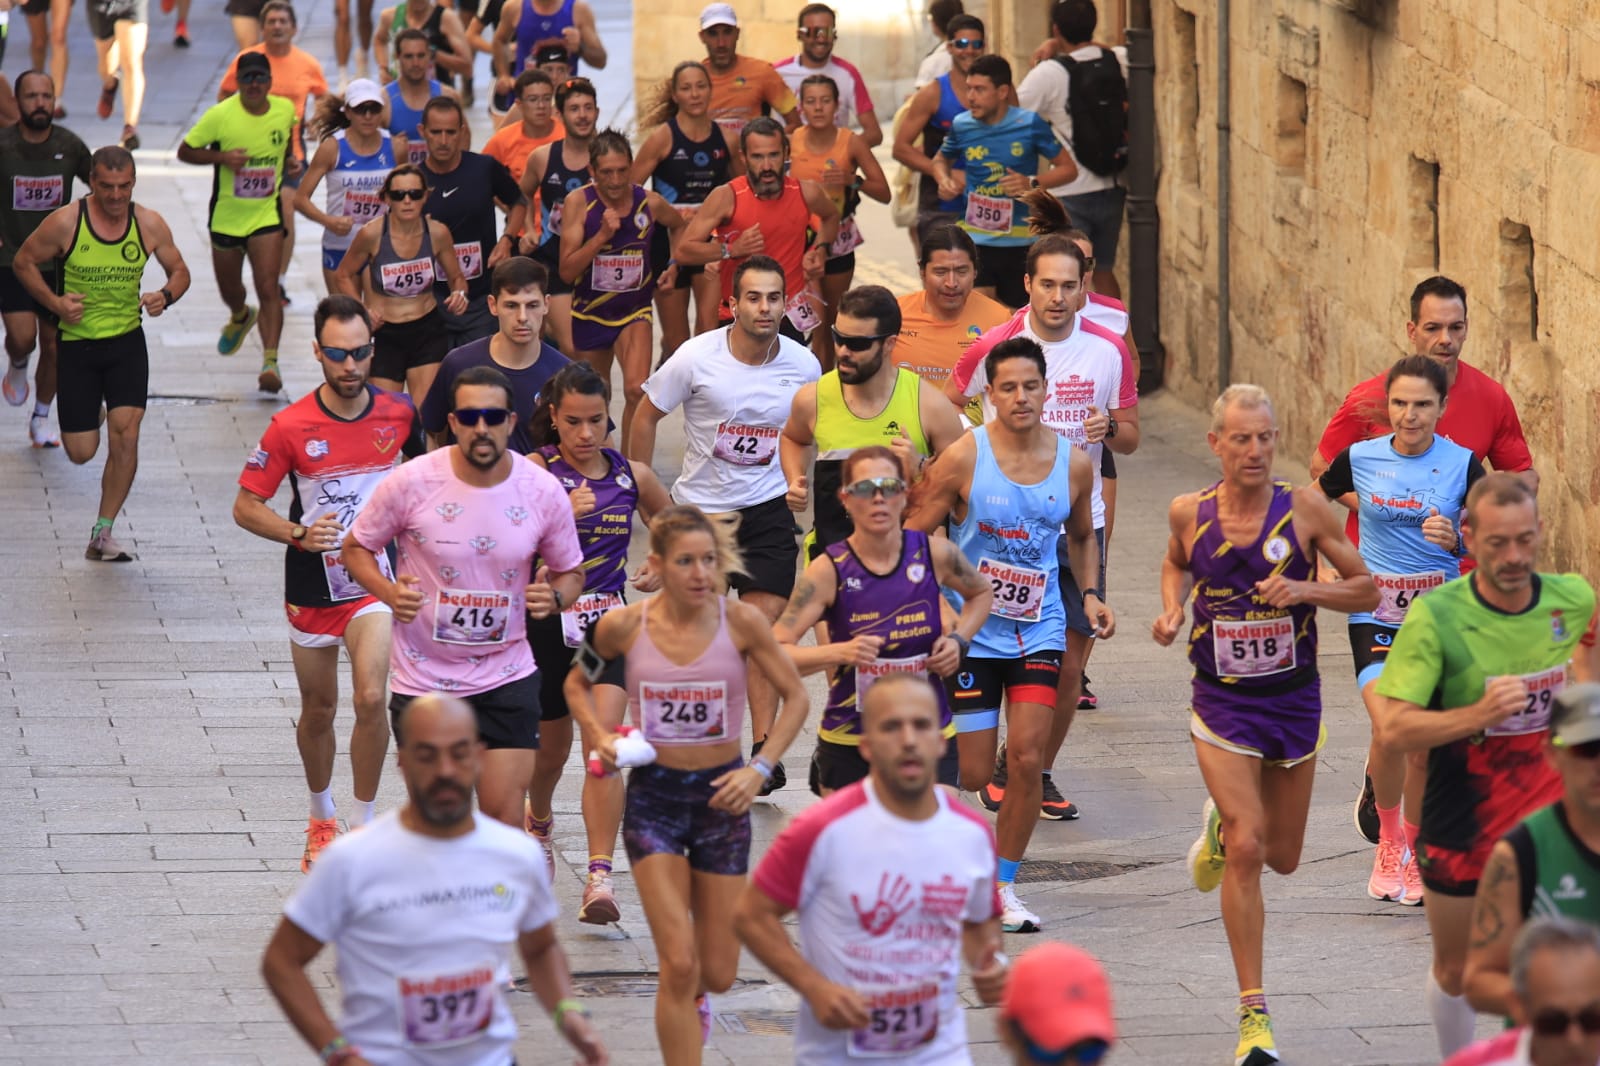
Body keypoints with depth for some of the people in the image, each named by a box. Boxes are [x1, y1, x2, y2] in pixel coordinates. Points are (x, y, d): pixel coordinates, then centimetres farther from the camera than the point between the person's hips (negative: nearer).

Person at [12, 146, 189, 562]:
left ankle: (102, 534, -3)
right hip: (77, 341, -1)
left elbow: (180, 271, 9)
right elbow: (23, 262, 0)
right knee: (80, 451, 1)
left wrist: (165, 296, -14)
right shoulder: (65, 223, -13)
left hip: (127, 342, 1)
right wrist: (54, 302, -14)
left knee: (125, 434, -14)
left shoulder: (150, 225, -5)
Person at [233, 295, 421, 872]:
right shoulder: (290, 426, -13)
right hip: (311, 586, 0)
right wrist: (299, 533, -22)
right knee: (318, 711, 12)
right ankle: (321, 819, 37)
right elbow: (246, 507, -7)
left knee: (371, 699, -18)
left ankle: (363, 828, -5)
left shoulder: (399, 413, -5)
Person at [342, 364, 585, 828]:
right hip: (423, 680, -1)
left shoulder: (543, 491, -6)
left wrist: (555, 596, -15)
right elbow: (356, 548, 1)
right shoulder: (411, 483, -12)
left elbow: (570, 572, 9)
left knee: (506, 819, -5)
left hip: (507, 680, 1)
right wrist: (390, 593, -19)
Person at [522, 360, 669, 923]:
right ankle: (539, 821, 52)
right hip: (546, 621, -1)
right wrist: (560, 515, -29)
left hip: (608, 624, 1)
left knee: (603, 745, -17)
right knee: (551, 748, 17)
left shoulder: (632, 476, 4)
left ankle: (600, 878, -22)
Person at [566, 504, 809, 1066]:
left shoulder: (741, 622, -11)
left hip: (721, 794, 1)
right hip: (653, 794, -1)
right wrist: (601, 738, -7)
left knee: (717, 973, 8)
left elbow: (795, 697, -1)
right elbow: (578, 684, 10)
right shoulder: (623, 626, -10)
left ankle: (690, 996, 46)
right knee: (679, 962, -13)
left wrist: (760, 768, -13)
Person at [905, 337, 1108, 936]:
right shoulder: (963, 459, -12)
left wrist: (1089, 594, 4)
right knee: (972, 775, -2)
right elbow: (913, 537, -5)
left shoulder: (1074, 464, -1)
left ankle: (1004, 886, 8)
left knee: (1028, 760, -8)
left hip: (1039, 631, 2)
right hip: (971, 632, -2)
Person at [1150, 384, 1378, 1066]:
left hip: (1294, 702, 1)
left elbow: (1367, 591, -4)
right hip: (1222, 704, -1)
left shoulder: (1304, 509, -11)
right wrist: (1171, 610, -2)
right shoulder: (1190, 513, -6)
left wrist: (1305, 589, -21)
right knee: (1246, 850, -16)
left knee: (1282, 856, 15)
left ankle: (1221, 828, 52)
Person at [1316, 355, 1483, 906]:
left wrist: (1457, 540, -21)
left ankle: (1414, 849, 26)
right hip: (1374, 612, -1)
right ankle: (1389, 838, 1)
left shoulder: (1462, 464, -4)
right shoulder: (1360, 458, -2)